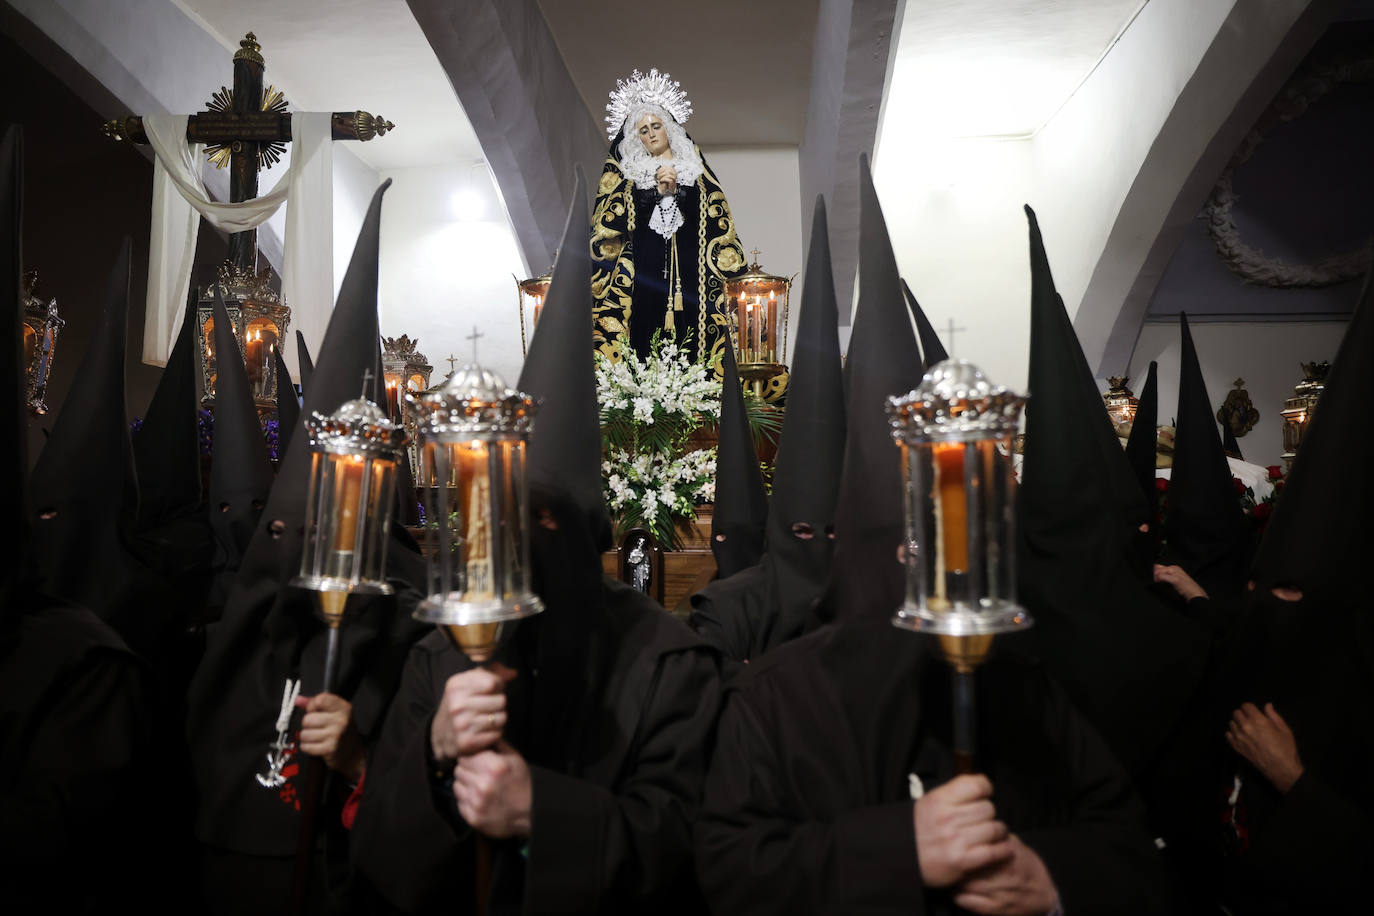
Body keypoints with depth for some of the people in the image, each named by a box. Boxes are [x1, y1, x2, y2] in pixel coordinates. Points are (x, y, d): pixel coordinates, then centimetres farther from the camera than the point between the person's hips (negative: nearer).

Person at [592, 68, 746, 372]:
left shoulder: (694, 166, 18)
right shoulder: (624, 170, 15)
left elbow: (716, 215, 11)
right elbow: (611, 218, 1)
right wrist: (657, 190, -5)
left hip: (690, 271, 1)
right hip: (644, 272, -1)